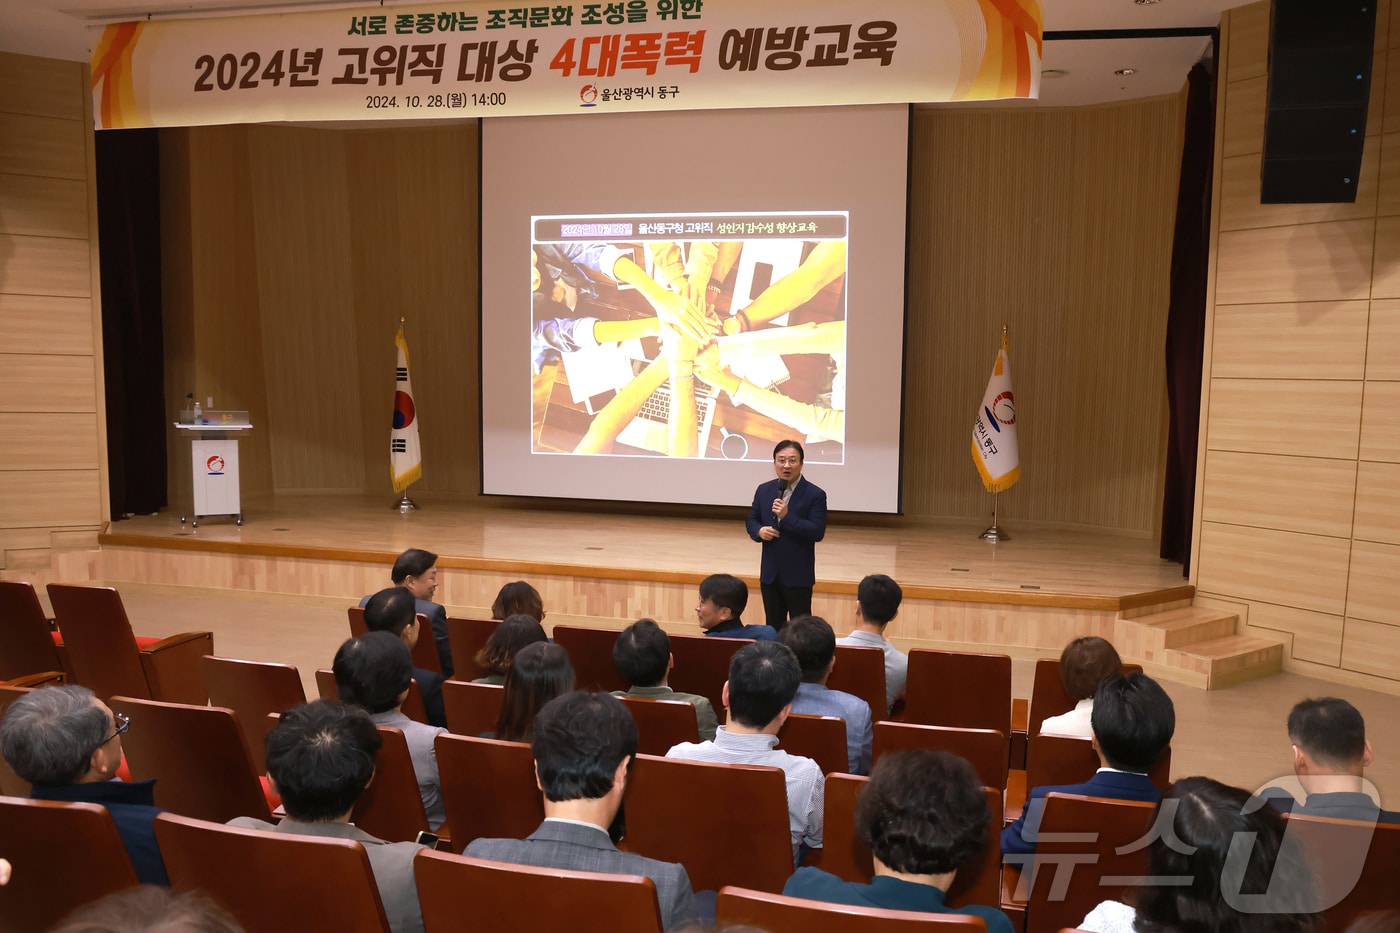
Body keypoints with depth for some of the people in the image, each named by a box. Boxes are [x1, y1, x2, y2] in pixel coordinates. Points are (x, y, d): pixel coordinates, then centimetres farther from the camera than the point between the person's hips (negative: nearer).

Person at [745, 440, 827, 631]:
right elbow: (751, 520, 13)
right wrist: (759, 531, -11)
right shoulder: (763, 490, 5)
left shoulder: (815, 494, -10)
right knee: (773, 625, 16)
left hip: (798, 575, -4)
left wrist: (787, 516, -26)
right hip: (770, 573, 5)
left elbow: (818, 532, -17)